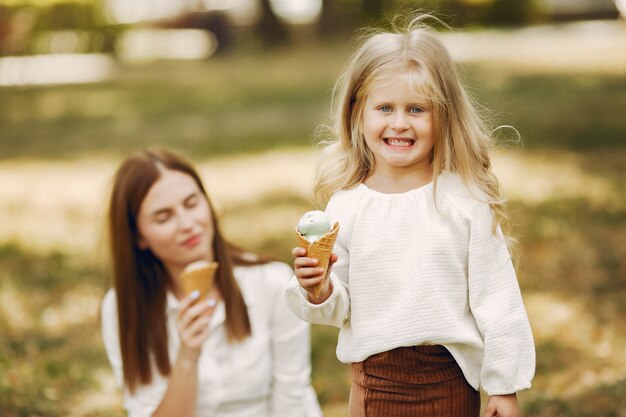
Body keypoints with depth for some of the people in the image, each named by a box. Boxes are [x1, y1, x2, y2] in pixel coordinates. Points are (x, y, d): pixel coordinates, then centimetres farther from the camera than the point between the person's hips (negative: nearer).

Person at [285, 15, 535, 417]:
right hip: (373, 381, 2)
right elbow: (341, 307, 4)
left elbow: (496, 299, -4)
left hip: (449, 383, -2)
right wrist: (320, 292, -17)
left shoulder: (466, 200, -9)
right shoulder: (346, 206, -4)